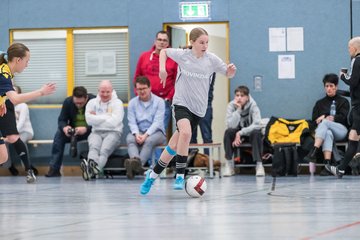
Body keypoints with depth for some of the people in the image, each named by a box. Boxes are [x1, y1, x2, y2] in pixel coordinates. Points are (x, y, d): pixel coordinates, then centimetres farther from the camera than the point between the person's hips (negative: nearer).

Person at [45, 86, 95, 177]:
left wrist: (86, 129, -41)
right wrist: (64, 127, -31)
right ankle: (54, 169, -25)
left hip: (89, 131, -3)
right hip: (73, 131, 3)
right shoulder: (67, 102, -7)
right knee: (59, 134, -24)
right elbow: (61, 120, -6)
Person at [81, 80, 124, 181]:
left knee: (105, 150, -34)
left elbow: (114, 122, -9)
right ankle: (92, 164, -64)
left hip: (113, 133, -2)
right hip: (96, 132, 2)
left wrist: (97, 118, -2)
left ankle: (91, 170, -62)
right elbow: (89, 120, -2)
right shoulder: (92, 103, 13)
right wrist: (106, 118, -4)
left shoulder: (117, 103, 4)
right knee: (94, 147, -33)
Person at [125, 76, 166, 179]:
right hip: (138, 131, 2)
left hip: (155, 131, -2)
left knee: (149, 141, -36)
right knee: (130, 139, -31)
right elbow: (132, 122, 0)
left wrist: (146, 135, -24)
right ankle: (136, 161, -57)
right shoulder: (132, 103, 10)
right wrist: (136, 134, -21)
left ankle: (139, 163, -56)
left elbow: (157, 122, -10)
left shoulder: (159, 101, -1)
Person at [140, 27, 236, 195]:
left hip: (198, 108, 2)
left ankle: (153, 175, 21)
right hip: (181, 103, -2)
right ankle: (180, 176, -23)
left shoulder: (211, 59, -3)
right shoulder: (182, 55, -4)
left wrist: (231, 70, -17)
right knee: (186, 132, -31)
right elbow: (164, 51, 14)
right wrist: (162, 68, -2)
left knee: (174, 145, 4)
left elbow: (228, 74, 6)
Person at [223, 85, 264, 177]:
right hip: (237, 133, 2)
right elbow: (231, 125, -26)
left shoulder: (253, 106, -20)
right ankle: (229, 165, -23)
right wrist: (238, 110, -35)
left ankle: (259, 165, -30)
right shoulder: (231, 106, -16)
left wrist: (240, 133, -32)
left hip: (250, 133, -1)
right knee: (228, 132, -29)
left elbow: (257, 125, -29)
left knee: (256, 133, -34)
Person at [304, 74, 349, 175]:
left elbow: (343, 117, 2)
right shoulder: (320, 103, 27)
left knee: (325, 122, -35)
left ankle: (313, 153, -51)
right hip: (324, 131, 1)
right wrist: (325, 117, -9)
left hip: (341, 130, -1)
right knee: (328, 134, -40)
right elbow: (314, 119, 14)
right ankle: (327, 164, -58)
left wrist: (324, 118, -11)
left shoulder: (343, 101, 19)